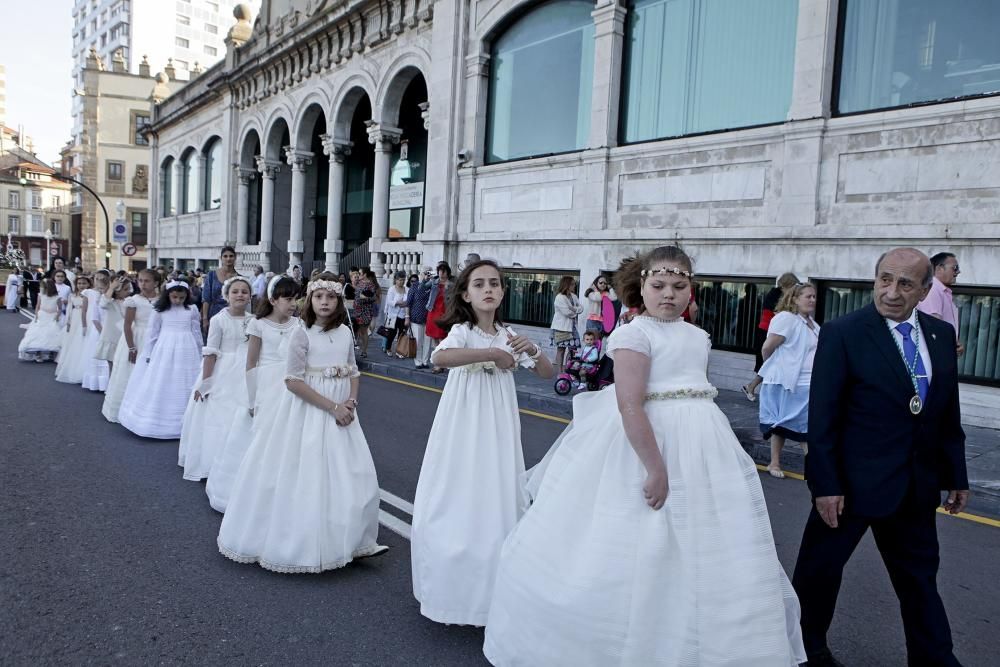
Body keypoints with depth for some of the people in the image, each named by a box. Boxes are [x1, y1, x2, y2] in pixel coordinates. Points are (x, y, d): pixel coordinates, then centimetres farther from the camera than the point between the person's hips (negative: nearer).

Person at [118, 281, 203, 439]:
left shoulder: (192, 310, 4)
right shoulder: (160, 311, 2)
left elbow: (197, 333, 8)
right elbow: (152, 334, 5)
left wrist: (199, 355, 11)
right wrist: (148, 355, 4)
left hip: (186, 352, 0)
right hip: (164, 350, 0)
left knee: (184, 388, 4)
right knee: (160, 386, 2)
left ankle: (184, 425, 12)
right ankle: (157, 422, 12)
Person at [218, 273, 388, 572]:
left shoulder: (345, 333, 5)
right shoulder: (302, 334, -10)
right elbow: (294, 381, -15)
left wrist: (351, 401, -7)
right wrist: (332, 407, -17)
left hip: (341, 413, 5)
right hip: (308, 412, -5)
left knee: (353, 478, 5)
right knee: (305, 478, 0)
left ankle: (352, 541, 20)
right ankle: (300, 544, 18)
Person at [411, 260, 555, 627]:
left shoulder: (507, 335, 7)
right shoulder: (462, 331, -9)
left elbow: (547, 373, 9)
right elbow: (439, 357, -32)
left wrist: (532, 350, -11)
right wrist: (492, 354, -31)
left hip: (498, 430, 5)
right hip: (464, 429, -4)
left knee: (496, 501, 8)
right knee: (460, 503, 2)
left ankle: (488, 591, 24)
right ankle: (453, 587, 22)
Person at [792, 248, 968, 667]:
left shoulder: (942, 335, 4)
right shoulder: (842, 334, -13)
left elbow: (949, 413, 10)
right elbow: (822, 417, -14)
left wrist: (956, 475, 11)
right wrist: (824, 484, -16)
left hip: (918, 486, 5)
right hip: (853, 480, -5)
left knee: (920, 578, 18)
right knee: (820, 569, 10)